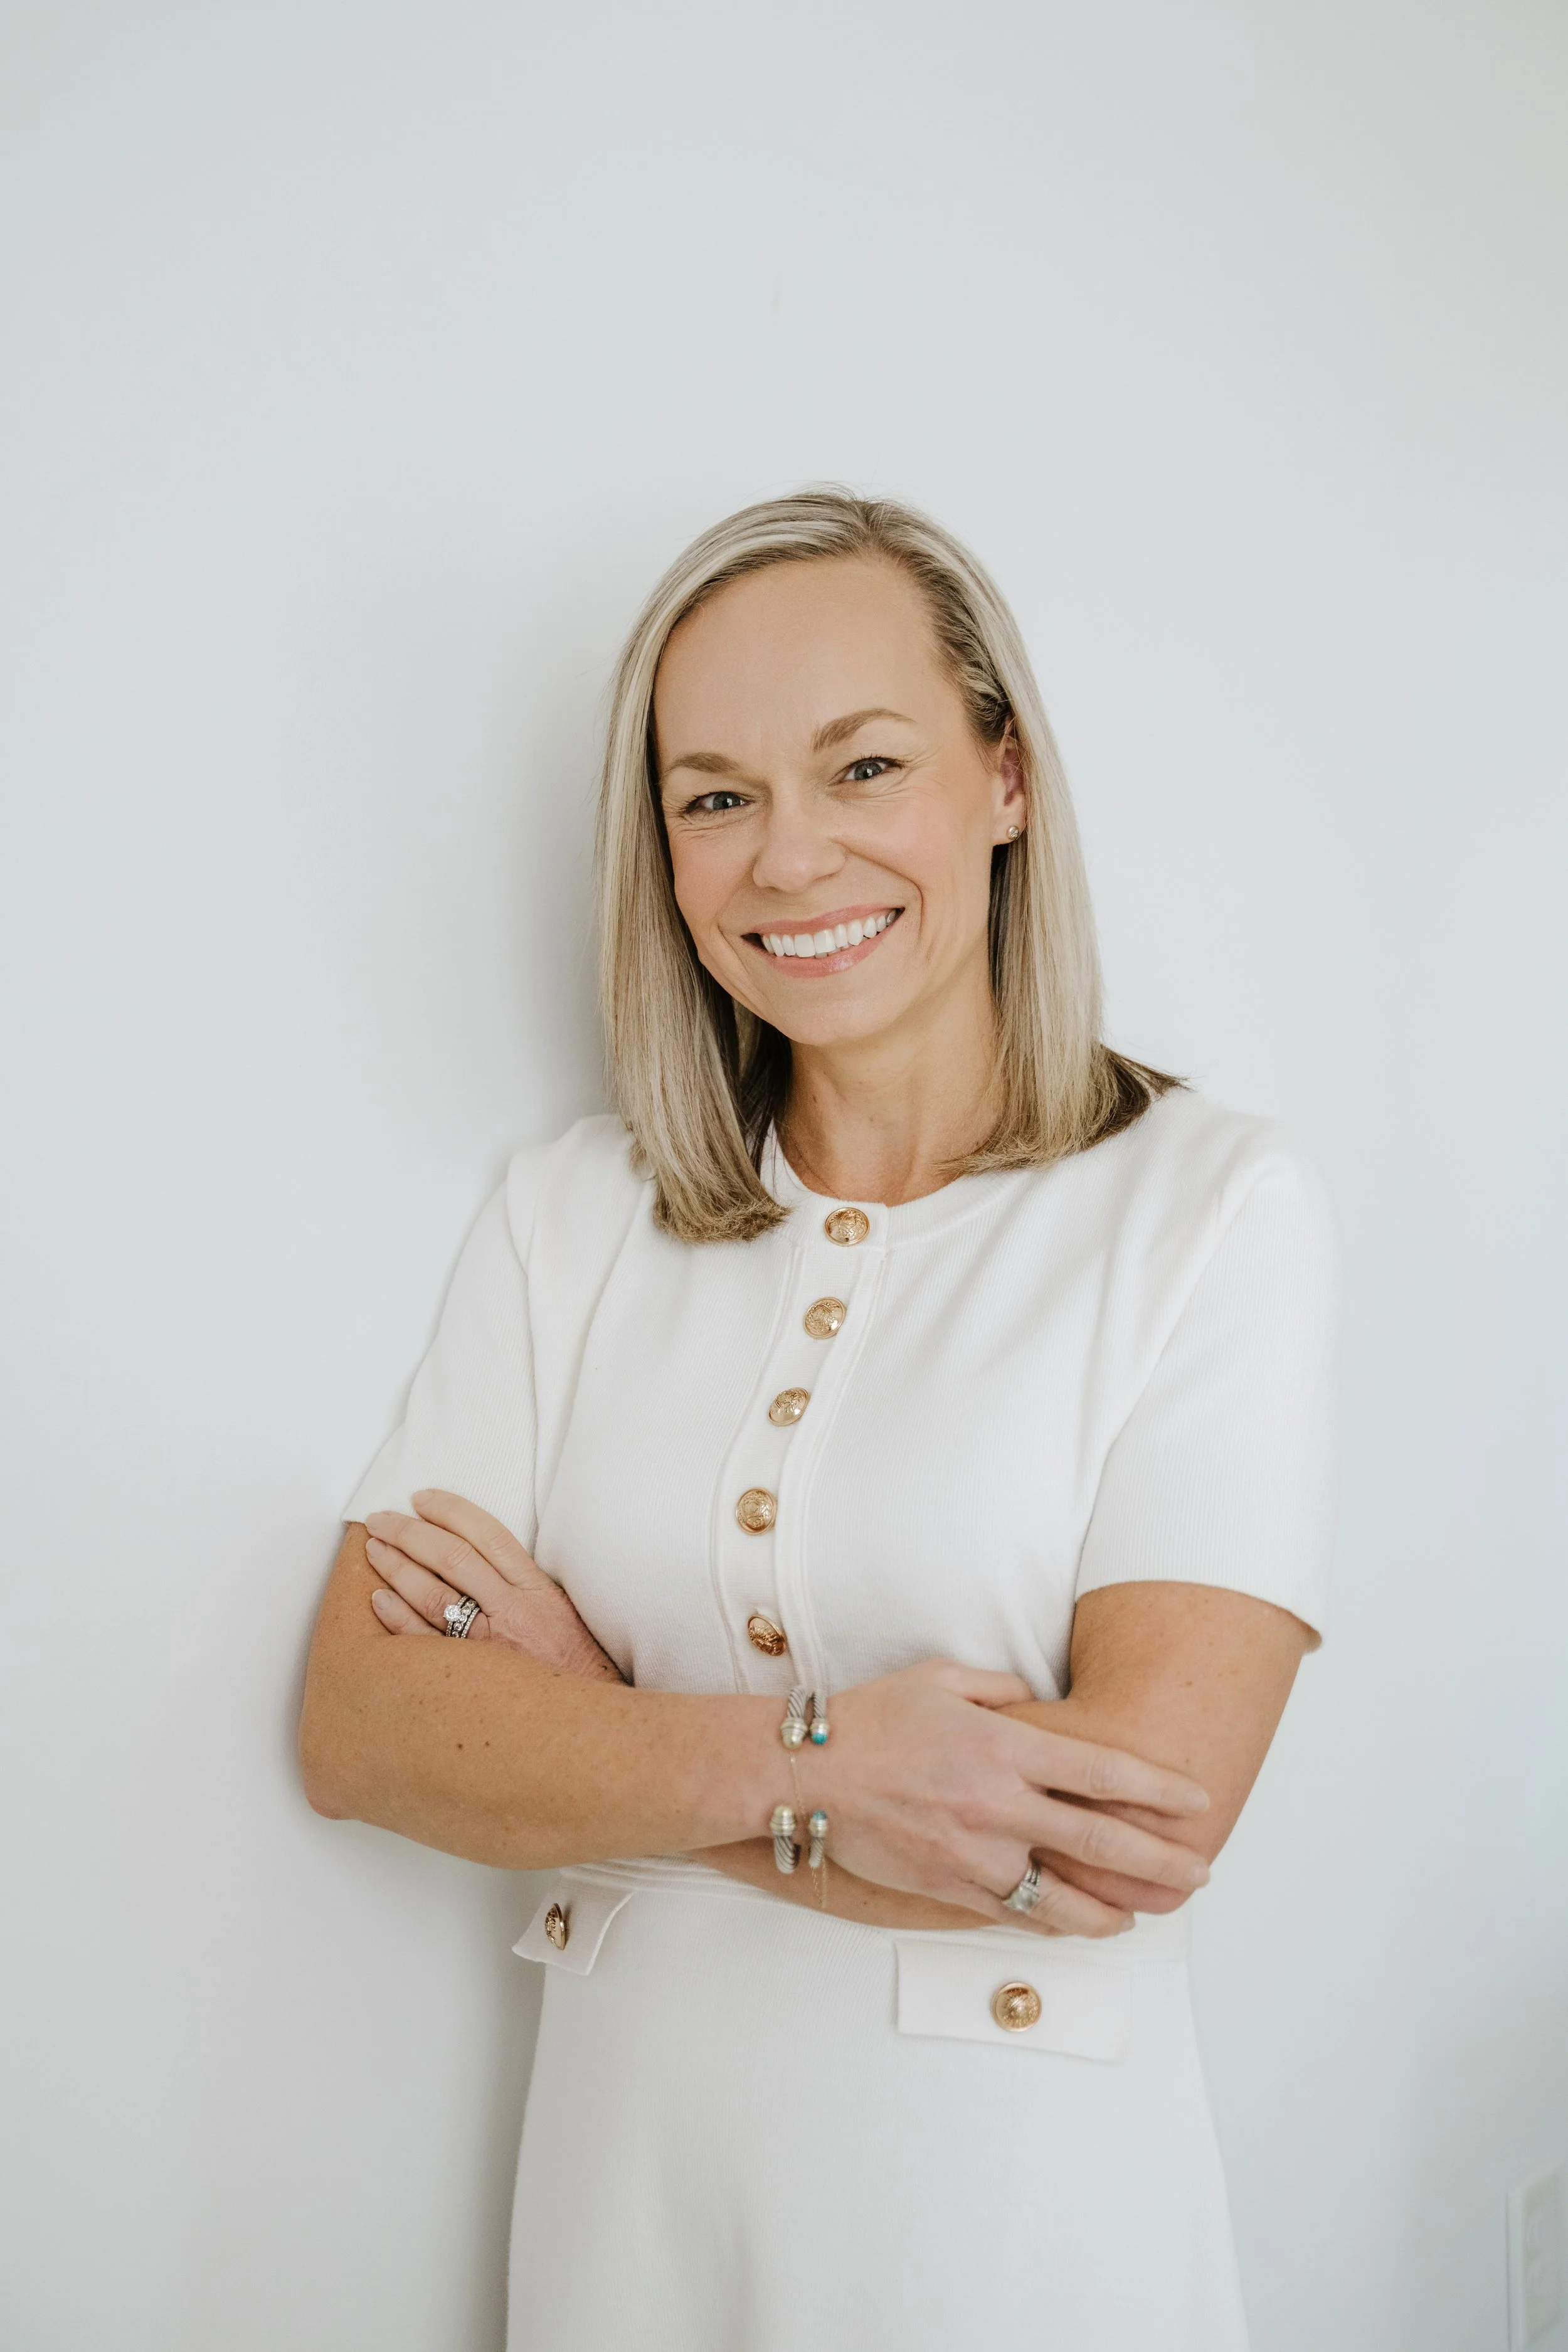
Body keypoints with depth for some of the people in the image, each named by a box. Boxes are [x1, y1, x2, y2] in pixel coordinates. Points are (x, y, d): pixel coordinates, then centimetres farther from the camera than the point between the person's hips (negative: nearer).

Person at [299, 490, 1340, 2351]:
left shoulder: (1214, 1206, -11)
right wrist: (796, 1754, -22)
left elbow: (1142, 1815, -20)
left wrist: (582, 1706, -14)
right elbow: (356, 1730, -7)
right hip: (628, 2190, 3)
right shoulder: (571, 1215, 0)